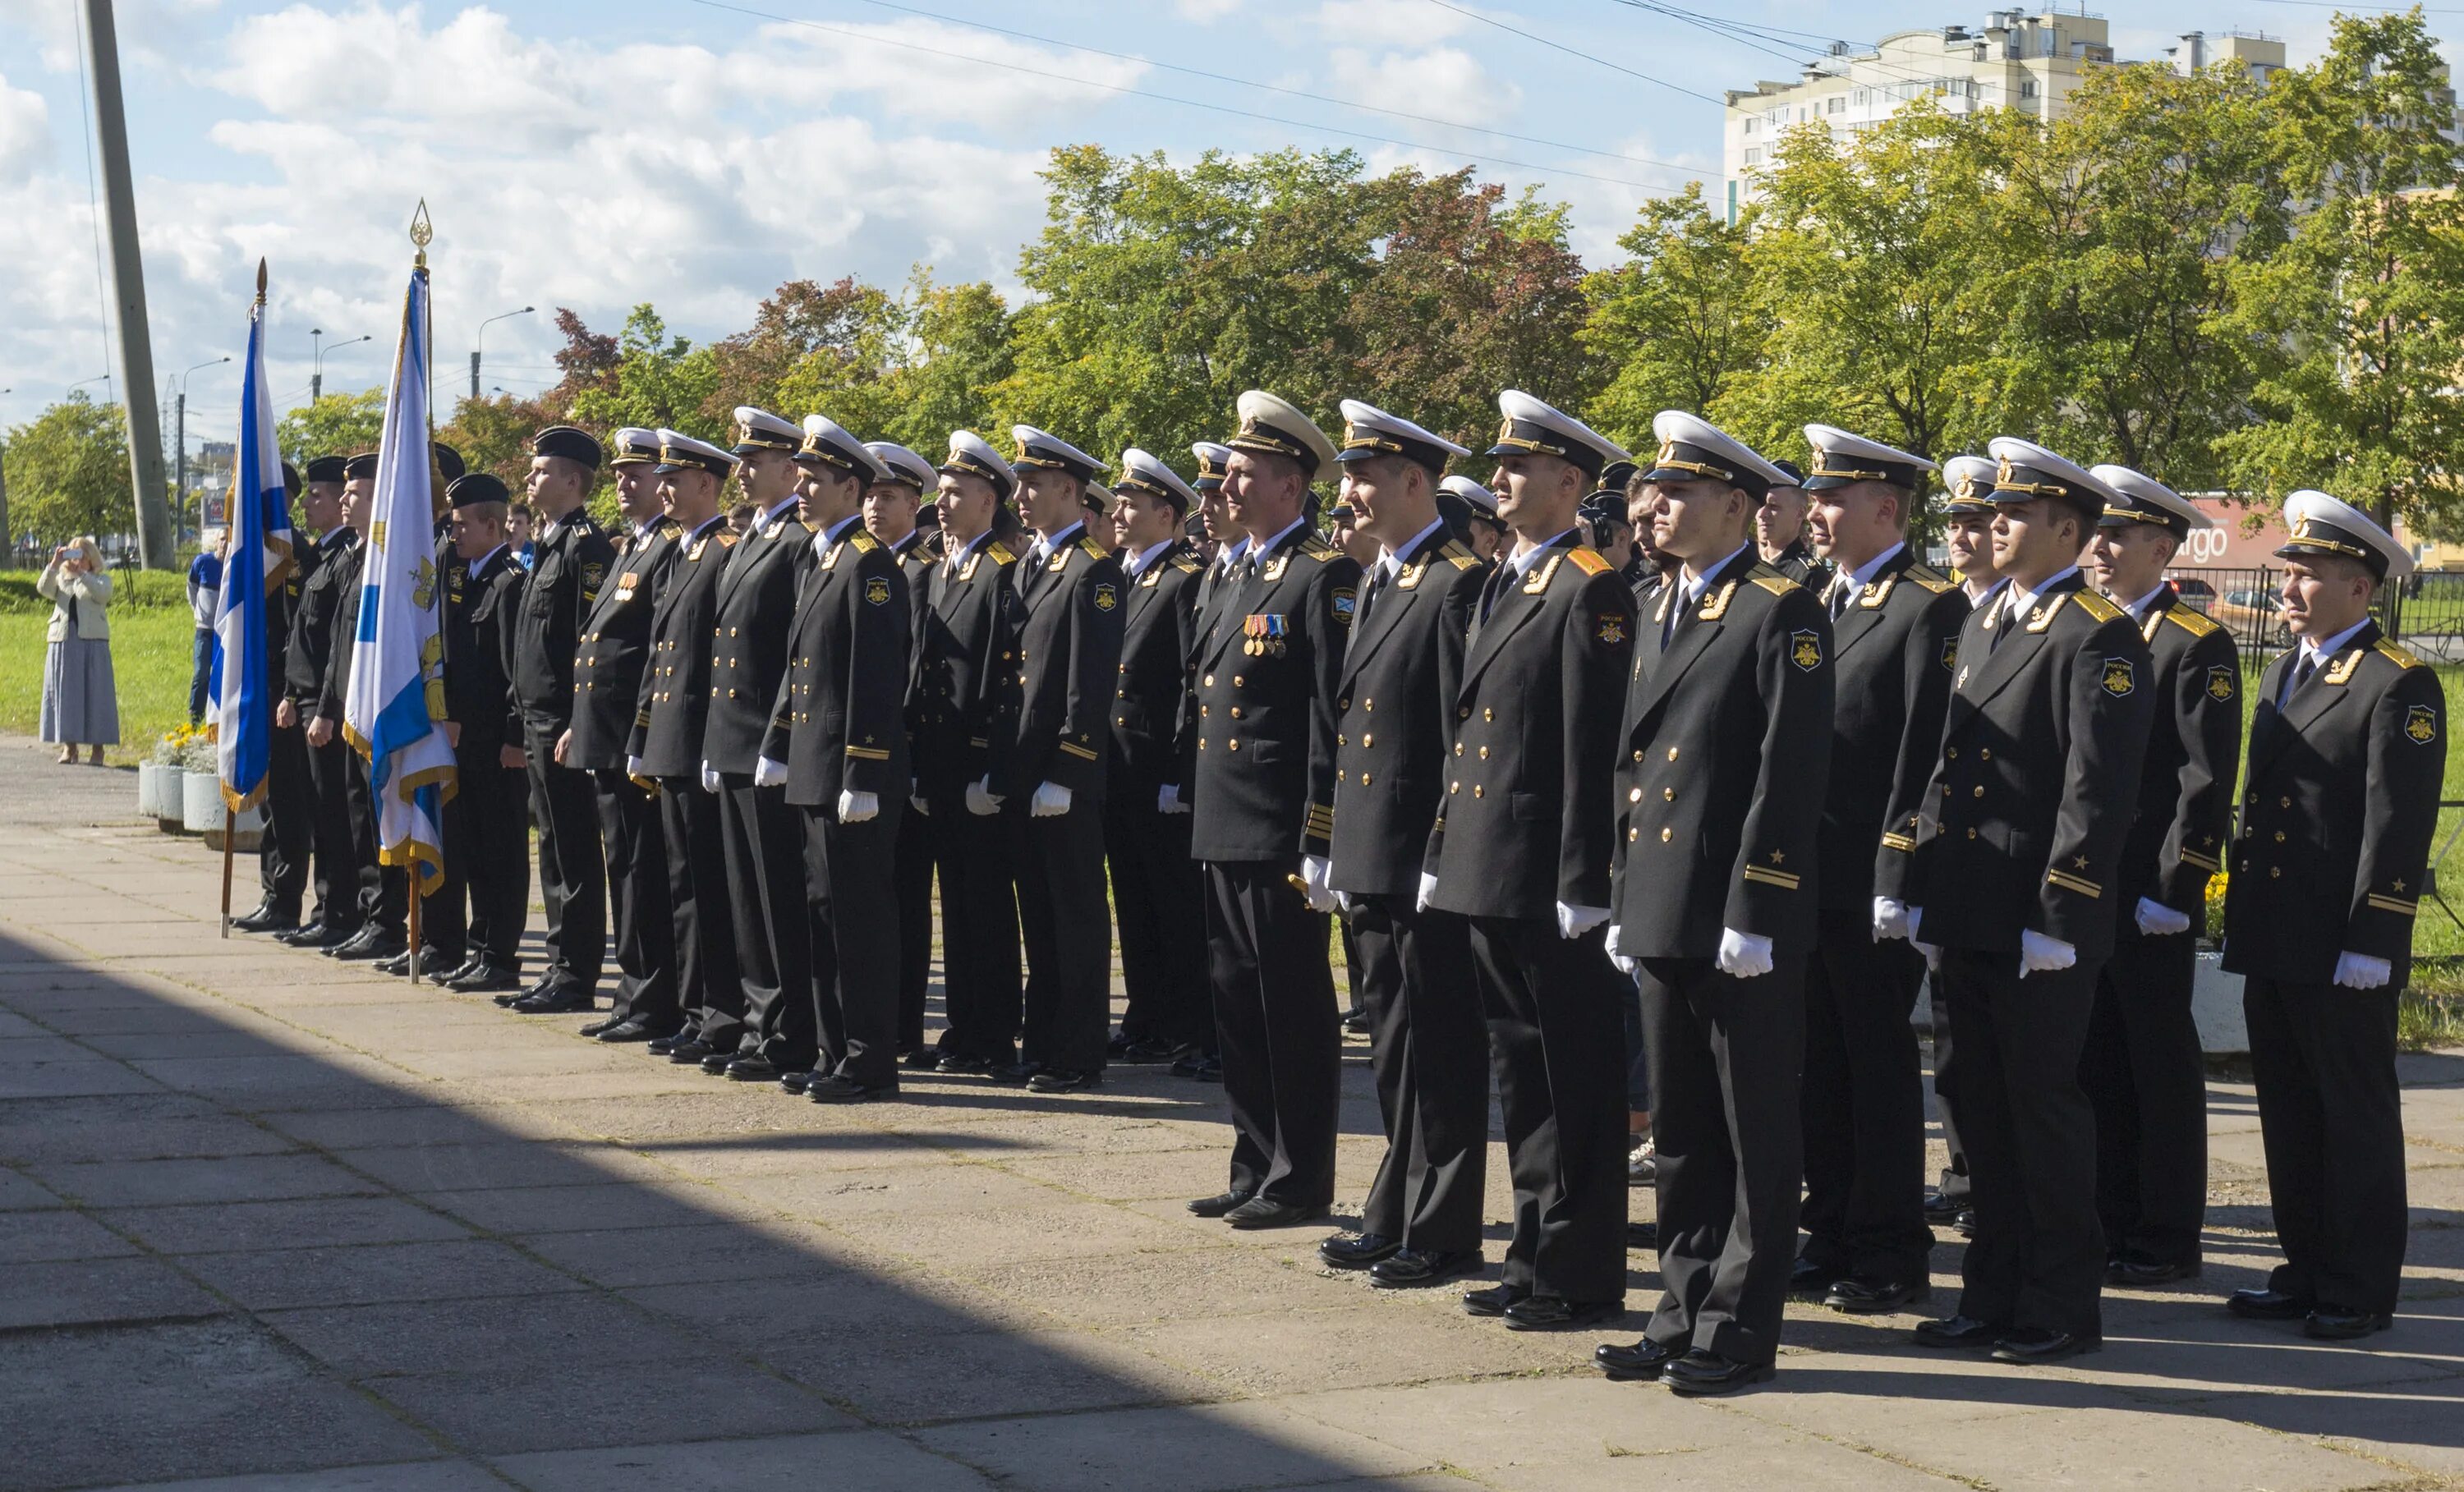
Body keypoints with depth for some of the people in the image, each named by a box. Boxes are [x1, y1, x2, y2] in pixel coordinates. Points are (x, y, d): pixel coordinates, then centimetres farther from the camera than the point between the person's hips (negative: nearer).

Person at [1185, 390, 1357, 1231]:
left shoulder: (1323, 578, -11)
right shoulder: (1241, 578, 17)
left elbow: (1333, 717, -16)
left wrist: (1320, 841, -19)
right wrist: (1206, 816, 18)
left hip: (1281, 836, -9)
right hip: (1226, 830, 9)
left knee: (1293, 1005, -1)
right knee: (1237, 1001, 13)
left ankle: (1302, 1181, 7)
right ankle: (1256, 1169, 22)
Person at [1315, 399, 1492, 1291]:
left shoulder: (1460, 585, -13)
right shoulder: (1376, 584, 16)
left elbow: (1467, 737, -16)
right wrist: (1340, 848, 16)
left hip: (1428, 861, -9)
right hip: (1372, 863, 9)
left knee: (1442, 1051, -1)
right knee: (1393, 1048, 15)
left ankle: (1444, 1235, 6)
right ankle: (1397, 1218, 23)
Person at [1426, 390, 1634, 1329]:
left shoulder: (1592, 592, -12)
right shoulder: (1500, 585, 16)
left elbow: (1594, 750, -16)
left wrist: (1583, 886, -19)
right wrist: (1443, 854, 16)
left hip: (1551, 884, -9)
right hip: (1490, 875, 9)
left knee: (1574, 1078, 0)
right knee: (1518, 1074, 15)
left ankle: (1582, 1277, 7)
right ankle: (1534, 1258, 24)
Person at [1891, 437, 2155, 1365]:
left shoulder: (2098, 637, -11)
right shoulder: (1985, 621, 16)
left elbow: (2099, 793, -16)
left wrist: (2056, 921, -19)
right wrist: (1923, 893, 14)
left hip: (2041, 928, -8)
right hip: (1965, 921, 8)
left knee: (2044, 1108, 0)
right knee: (1984, 1112, 13)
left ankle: (2064, 1308, 10)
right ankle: (1993, 1296, 22)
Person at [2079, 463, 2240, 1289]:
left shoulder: (2197, 645, -7)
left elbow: (2207, 781, -12)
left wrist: (2171, 892, -17)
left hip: (2151, 900, -7)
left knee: (2162, 1065, 1)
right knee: (2098, 1060, 11)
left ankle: (2166, 1241, 9)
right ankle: (2111, 1225, 20)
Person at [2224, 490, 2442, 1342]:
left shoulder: (2400, 687, -11)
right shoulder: (2283, 673, 15)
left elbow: (2399, 826, -15)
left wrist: (2368, 943, -19)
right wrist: (2240, 912, 15)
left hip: (2343, 952, -8)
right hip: (2272, 945, 8)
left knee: (2356, 1116, 1)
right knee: (2289, 1113, 13)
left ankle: (2363, 1292, 9)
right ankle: (2306, 1271, 23)